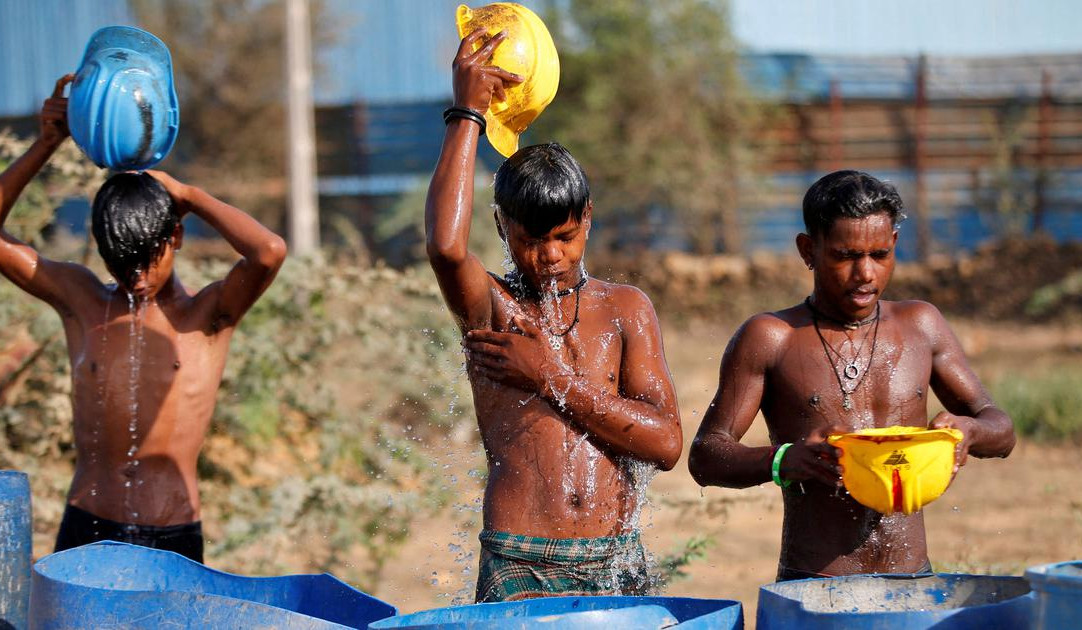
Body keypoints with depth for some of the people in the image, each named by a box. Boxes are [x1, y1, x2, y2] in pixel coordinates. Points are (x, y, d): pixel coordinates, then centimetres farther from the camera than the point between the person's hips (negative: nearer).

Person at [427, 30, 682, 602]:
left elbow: (666, 443, 1)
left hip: (616, 564, 3)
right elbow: (445, 245, -20)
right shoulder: (490, 308, 3)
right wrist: (467, 114, -11)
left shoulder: (625, 309, 11)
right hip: (519, 569, -3)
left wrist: (552, 379, -4)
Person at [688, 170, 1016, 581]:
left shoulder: (921, 326, 12)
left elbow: (1000, 431, 17)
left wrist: (967, 430, -8)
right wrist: (783, 461, -22)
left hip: (912, 586, 3)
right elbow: (705, 457, -2)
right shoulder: (770, 339, 2)